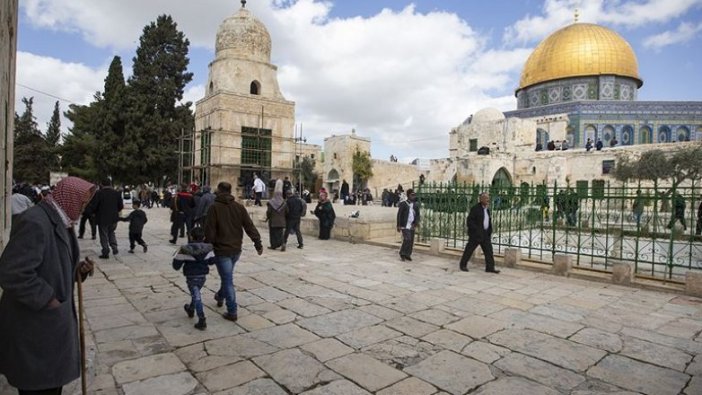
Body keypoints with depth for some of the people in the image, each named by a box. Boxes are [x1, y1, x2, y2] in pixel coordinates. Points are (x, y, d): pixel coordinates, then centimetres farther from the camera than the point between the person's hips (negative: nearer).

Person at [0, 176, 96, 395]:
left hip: (53, 321, 9)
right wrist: (47, 300, -21)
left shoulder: (61, 222, 8)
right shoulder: (34, 223, -24)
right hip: (34, 325, -9)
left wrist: (78, 269, -2)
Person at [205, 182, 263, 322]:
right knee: (227, 276, 26)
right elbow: (249, 226, -2)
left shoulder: (214, 207, -11)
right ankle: (220, 296, 48)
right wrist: (258, 243, 0)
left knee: (228, 280, 0)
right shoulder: (239, 207, 2)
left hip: (222, 249, -5)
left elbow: (209, 230, -12)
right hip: (236, 249, 5)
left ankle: (232, 312, 3)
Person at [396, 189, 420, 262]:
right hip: (405, 226, -5)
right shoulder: (403, 204, -4)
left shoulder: (416, 205, 10)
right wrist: (399, 225, -8)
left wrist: (416, 223, -5)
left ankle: (408, 255, 18)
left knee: (411, 241, 6)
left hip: (412, 226, 5)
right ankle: (402, 254, 3)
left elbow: (417, 215, 13)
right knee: (407, 239, -14)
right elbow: (399, 215, -4)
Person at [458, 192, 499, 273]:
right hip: (476, 234, -7)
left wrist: (489, 232, 11)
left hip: (485, 234, 7)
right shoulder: (475, 209, -11)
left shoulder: (487, 210, 14)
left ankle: (490, 267, 7)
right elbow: (469, 221, -15)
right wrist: (476, 230, -20)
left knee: (488, 250, 2)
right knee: (469, 249, 1)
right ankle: (463, 265, 14)